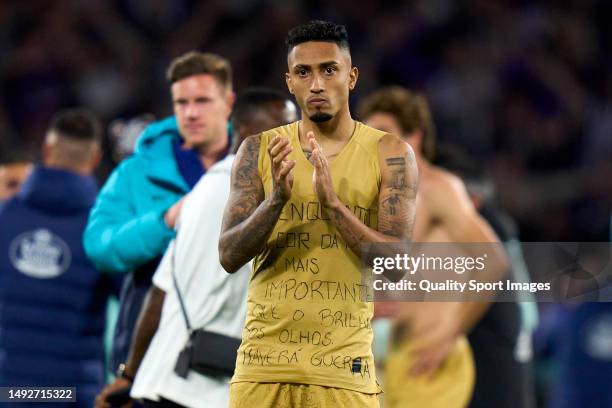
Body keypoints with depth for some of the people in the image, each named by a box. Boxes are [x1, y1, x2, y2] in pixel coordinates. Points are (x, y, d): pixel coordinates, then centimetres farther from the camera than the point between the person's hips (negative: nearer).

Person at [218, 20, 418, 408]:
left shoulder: (389, 154, 0)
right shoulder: (259, 150, 5)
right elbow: (229, 256, -2)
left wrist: (332, 202, -19)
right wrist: (277, 199, -18)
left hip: (344, 367, -1)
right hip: (264, 362, 1)